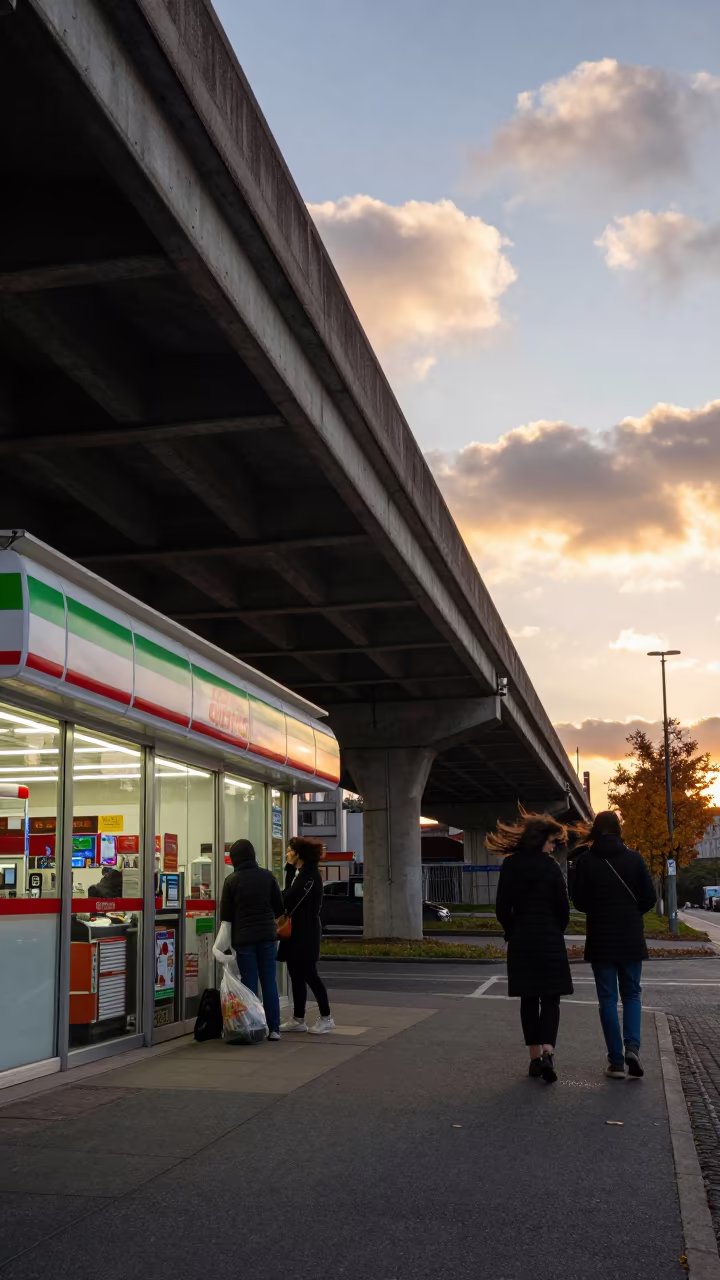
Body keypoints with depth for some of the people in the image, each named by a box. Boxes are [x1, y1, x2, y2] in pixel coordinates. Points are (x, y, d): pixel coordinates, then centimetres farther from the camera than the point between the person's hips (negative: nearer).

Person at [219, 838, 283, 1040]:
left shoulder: (232, 880, -6)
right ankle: (273, 1028, 6)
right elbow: (279, 907, 6)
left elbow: (225, 913, -2)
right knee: (270, 982, 7)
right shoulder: (267, 876, 1)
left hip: (243, 937, -2)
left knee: (249, 983, 4)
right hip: (267, 935, 2)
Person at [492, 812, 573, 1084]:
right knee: (550, 999, 2)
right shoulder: (550, 867, -8)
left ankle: (535, 1057, 12)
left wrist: (513, 933, 12)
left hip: (521, 941, 3)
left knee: (528, 999, 11)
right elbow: (562, 908, -6)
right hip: (550, 940, -3)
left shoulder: (510, 865, 0)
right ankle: (547, 1052, -17)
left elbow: (502, 908, -1)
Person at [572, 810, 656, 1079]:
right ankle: (632, 1047, -7)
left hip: (601, 939, -1)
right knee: (631, 994, 13)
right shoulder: (633, 858, -3)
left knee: (608, 999, 6)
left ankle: (616, 1061, 4)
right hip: (631, 938, 1)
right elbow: (649, 897, -2)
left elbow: (579, 901, -4)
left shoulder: (585, 860, -6)